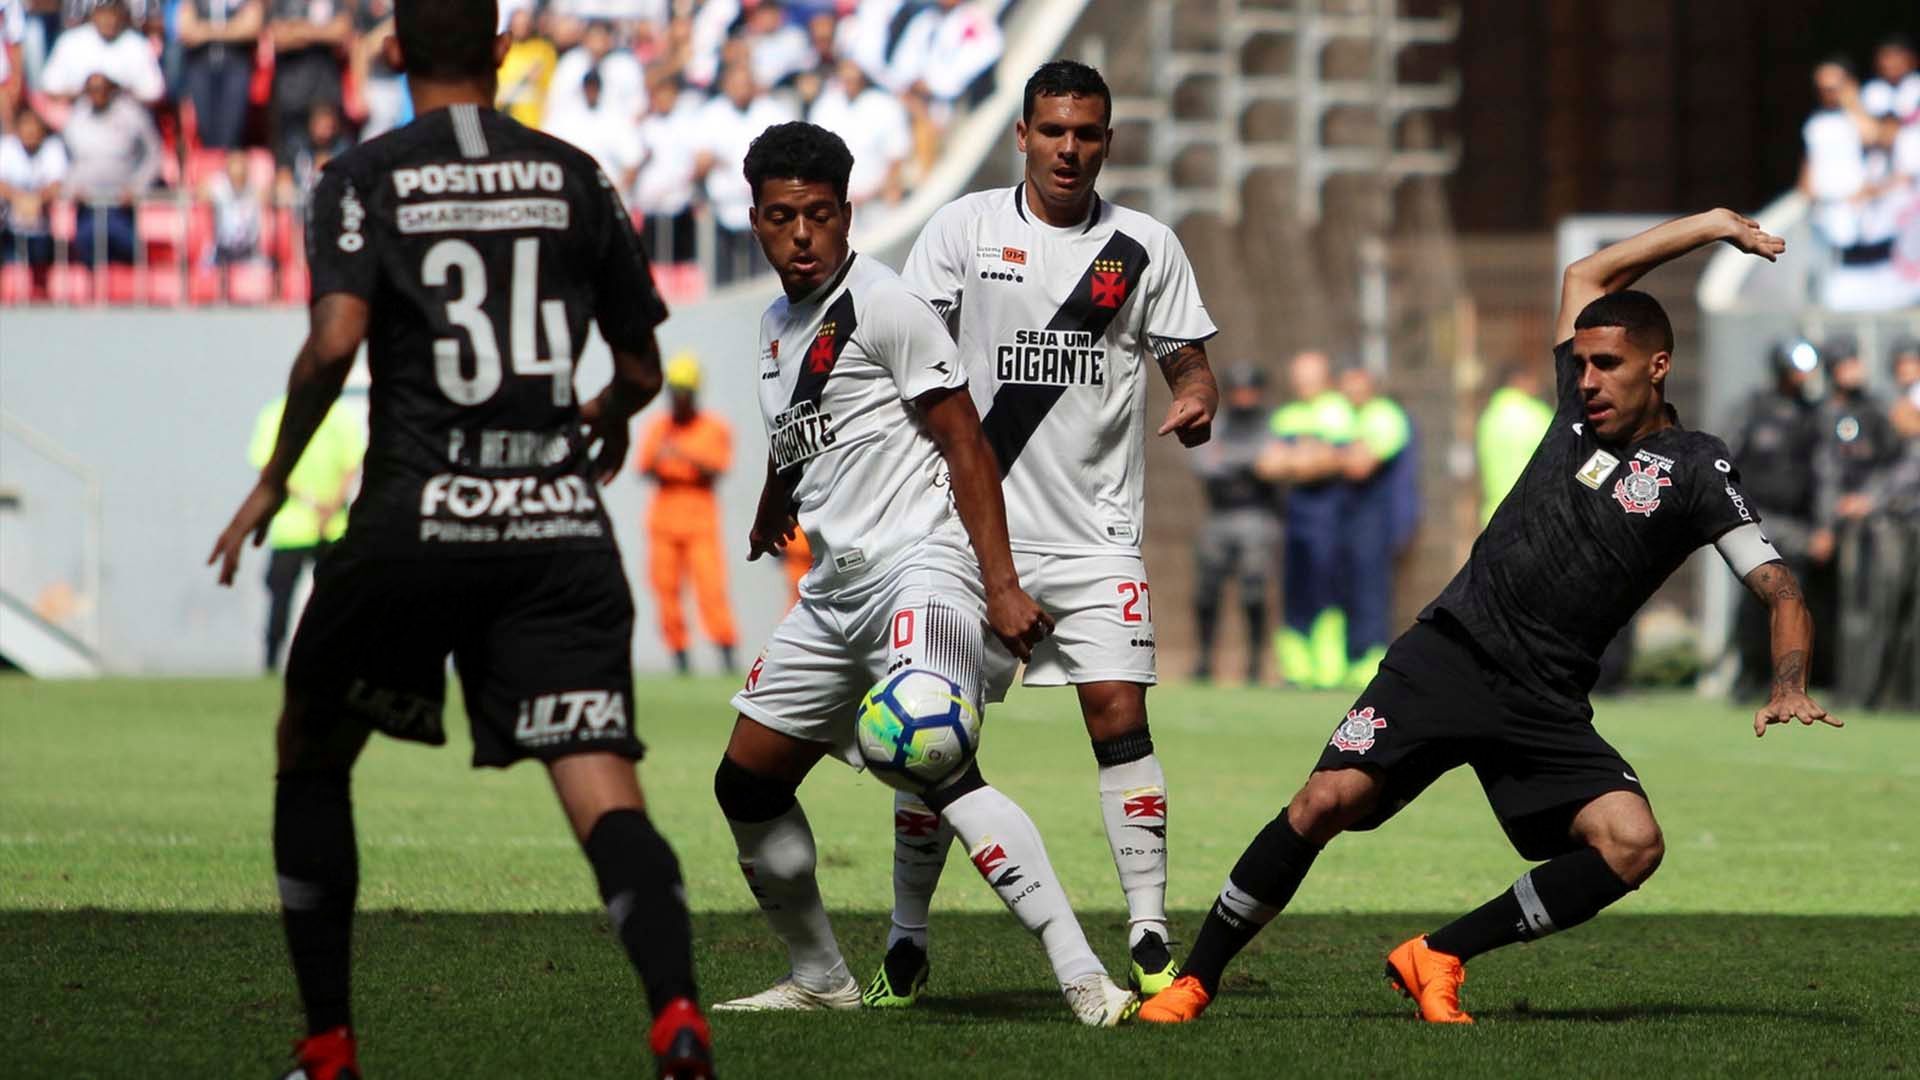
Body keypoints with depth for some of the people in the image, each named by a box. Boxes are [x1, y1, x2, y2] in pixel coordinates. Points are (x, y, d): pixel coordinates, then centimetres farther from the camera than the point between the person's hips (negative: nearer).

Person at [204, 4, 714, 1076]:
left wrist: (274, 481, 0)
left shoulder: (364, 178, 2)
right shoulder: (573, 175, 10)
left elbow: (335, 341, -13)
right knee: (602, 787, -7)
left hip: (415, 517, -1)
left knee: (312, 754, 20)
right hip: (560, 523, 1)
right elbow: (643, 368, 15)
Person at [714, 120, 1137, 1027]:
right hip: (834, 585, 9)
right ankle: (819, 978, 25)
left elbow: (966, 447, -12)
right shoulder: (777, 325, 16)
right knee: (746, 784, 8)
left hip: (919, 563, -9)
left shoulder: (885, 307, -9)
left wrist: (1000, 586, -18)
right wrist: (774, 504, 55)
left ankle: (1082, 976, -32)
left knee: (937, 770, -27)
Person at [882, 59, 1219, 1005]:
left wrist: (1196, 400, -13)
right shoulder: (966, 227, 3)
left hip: (1097, 536, 0)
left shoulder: (1144, 247, 6)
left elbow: (1188, 360, 10)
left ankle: (1150, 939, -7)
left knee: (1119, 718, -11)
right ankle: (906, 943, 12)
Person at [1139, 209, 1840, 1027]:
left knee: (1633, 846, -22)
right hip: (1447, 653, 1)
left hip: (1545, 706, -1)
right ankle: (1194, 980, -6)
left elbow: (1780, 591, -3)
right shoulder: (1582, 411, 11)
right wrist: (1713, 224, 23)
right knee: (1328, 801, -17)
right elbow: (1586, 277, 25)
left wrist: (1788, 688, -22)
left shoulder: (1695, 471, 0)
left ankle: (1437, 958, -7)